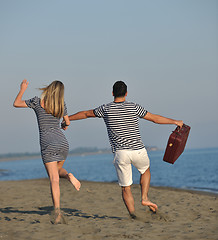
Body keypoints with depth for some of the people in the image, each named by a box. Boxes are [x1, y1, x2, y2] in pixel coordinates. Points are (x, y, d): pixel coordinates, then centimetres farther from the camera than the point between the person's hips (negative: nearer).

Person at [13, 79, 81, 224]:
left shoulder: (37, 102, -4)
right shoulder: (62, 105, 6)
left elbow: (16, 104, 6)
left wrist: (23, 89, 20)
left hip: (48, 145, -3)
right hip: (63, 143, 3)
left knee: (54, 180, -7)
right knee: (57, 170, 28)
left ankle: (58, 212, -20)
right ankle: (68, 175, -8)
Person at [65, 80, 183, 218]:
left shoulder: (106, 109, 3)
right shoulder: (134, 107, 1)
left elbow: (85, 114, 17)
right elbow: (155, 118, 7)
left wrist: (67, 119, 33)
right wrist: (175, 122, 19)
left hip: (120, 153, 0)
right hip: (138, 150, 0)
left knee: (126, 188, 8)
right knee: (145, 171, 30)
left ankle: (133, 216, -2)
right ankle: (145, 198, 11)